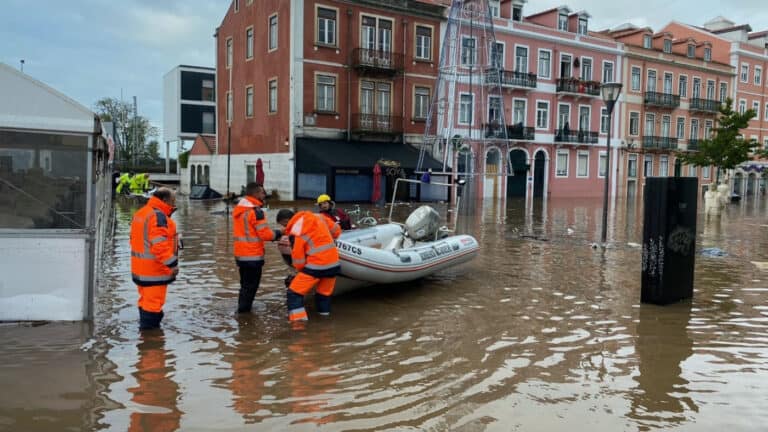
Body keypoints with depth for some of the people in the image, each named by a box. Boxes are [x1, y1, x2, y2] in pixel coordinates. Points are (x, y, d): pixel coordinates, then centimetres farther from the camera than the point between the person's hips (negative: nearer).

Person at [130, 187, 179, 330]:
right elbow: (160, 245, -25)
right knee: (154, 301, -2)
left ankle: (144, 324, 31)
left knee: (146, 300, 20)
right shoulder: (158, 216, -18)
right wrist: (173, 264, -21)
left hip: (140, 268, 10)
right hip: (155, 269, -10)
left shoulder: (140, 213, 14)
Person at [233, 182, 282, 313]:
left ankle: (243, 308, 29)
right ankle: (244, 311, 7)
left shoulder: (238, 209, 10)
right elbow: (265, 234, -19)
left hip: (240, 254, 9)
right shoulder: (256, 211, -19)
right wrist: (278, 233, 0)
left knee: (245, 284, 21)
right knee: (251, 286, 2)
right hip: (253, 256, -9)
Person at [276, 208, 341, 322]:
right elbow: (336, 230, 18)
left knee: (294, 293, 0)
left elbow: (297, 258, -4)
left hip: (316, 266, -7)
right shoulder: (317, 217, 10)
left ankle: (297, 322, -8)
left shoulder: (295, 231, -8)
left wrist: (300, 270, 15)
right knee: (324, 295, 21)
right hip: (334, 264, 7)